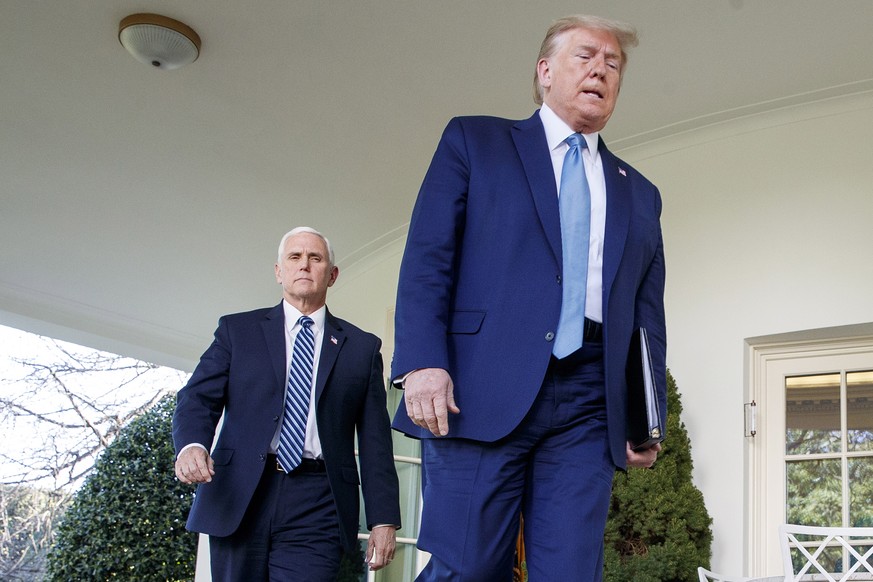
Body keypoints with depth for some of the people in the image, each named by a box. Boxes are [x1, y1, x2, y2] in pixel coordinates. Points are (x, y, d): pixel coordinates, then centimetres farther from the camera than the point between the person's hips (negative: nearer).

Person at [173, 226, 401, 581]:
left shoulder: (362, 347, 13)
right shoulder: (237, 329, 13)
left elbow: (375, 441, 9)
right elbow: (199, 398, 4)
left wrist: (383, 521, 2)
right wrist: (191, 445, -19)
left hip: (316, 511, 0)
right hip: (238, 501, 1)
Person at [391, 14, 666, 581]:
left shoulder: (640, 194, 23)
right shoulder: (473, 142, 13)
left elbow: (648, 317, 19)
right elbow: (427, 258, 2)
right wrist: (423, 363, -12)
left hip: (588, 407, 3)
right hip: (481, 391, -3)